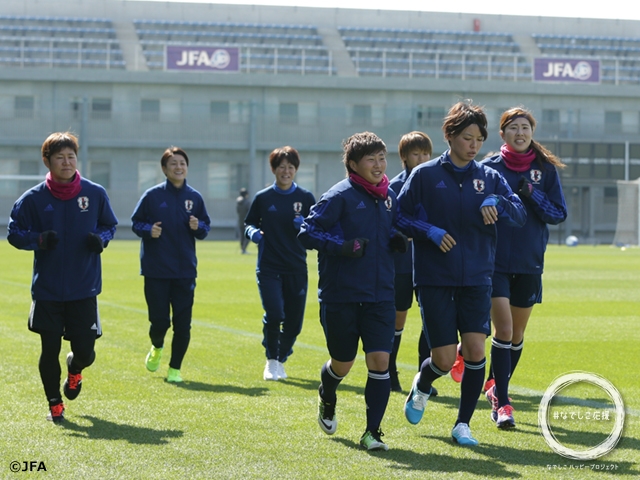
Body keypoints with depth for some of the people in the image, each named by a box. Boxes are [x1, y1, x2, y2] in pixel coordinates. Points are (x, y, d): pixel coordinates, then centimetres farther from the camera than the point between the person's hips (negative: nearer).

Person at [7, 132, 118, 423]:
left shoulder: (95, 194, -1)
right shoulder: (34, 198, -4)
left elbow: (110, 225, 13)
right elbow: (14, 233, 2)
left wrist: (100, 239, -9)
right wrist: (39, 239, -17)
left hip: (84, 290, 0)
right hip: (47, 290, 0)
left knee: (85, 351, -1)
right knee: (50, 350, 2)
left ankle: (75, 369, 36)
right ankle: (55, 404, 23)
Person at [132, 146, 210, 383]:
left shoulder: (195, 197, 5)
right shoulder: (152, 195, -2)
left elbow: (205, 228, 11)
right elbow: (136, 222, 3)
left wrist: (198, 227, -11)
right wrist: (148, 230, -17)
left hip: (185, 271, 2)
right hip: (156, 270, -2)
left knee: (182, 323, 0)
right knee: (159, 321, -2)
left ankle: (174, 369, 15)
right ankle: (157, 348, 33)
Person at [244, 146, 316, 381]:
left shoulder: (306, 198, 3)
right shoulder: (263, 198, 3)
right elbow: (249, 223, 12)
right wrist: (253, 232, -11)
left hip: (296, 270, 2)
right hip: (268, 268, -1)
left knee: (294, 322, 4)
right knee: (274, 315, -16)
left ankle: (281, 360, 29)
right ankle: (271, 361, 5)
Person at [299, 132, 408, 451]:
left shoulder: (389, 196, 8)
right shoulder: (340, 196, -11)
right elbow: (307, 232, -12)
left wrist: (397, 241, 1)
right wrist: (341, 245, -25)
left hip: (380, 295, 4)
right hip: (340, 295, -4)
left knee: (380, 361, -8)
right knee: (342, 363, 10)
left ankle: (372, 431, 1)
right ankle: (327, 399, 45)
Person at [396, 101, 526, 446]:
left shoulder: (489, 178, 7)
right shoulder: (424, 175, -1)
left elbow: (520, 215, -1)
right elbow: (398, 217, 1)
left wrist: (496, 202, -21)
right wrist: (429, 231, -16)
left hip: (476, 278, 2)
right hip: (434, 279, -2)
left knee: (475, 350, -9)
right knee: (445, 359, -5)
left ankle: (463, 424, 8)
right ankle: (421, 386, 31)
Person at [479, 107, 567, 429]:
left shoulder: (546, 169, 3)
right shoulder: (489, 168, -2)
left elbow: (559, 214, 0)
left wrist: (531, 194, -13)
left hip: (529, 263, 3)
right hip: (495, 261, -3)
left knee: (517, 333, 12)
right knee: (503, 329, -13)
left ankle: (496, 387, 34)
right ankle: (502, 403, -8)